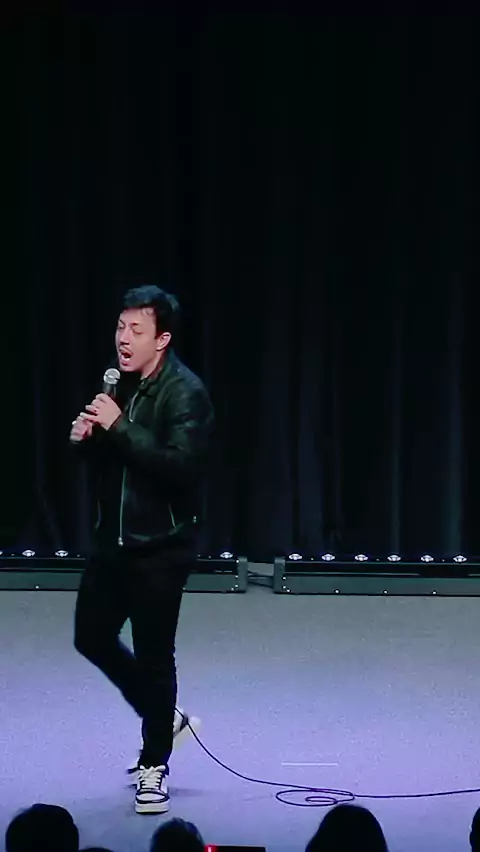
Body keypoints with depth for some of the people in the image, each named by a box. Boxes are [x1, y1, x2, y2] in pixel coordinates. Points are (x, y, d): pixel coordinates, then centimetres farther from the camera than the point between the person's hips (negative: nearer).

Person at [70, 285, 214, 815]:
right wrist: (85, 439, -7)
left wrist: (120, 427, -30)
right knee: (92, 637, 12)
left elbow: (180, 464, -29)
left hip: (161, 547, -7)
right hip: (113, 538, 7)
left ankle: (155, 768, 15)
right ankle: (164, 719, 32)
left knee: (153, 654, 0)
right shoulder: (120, 384, 5)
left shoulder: (185, 393, -16)